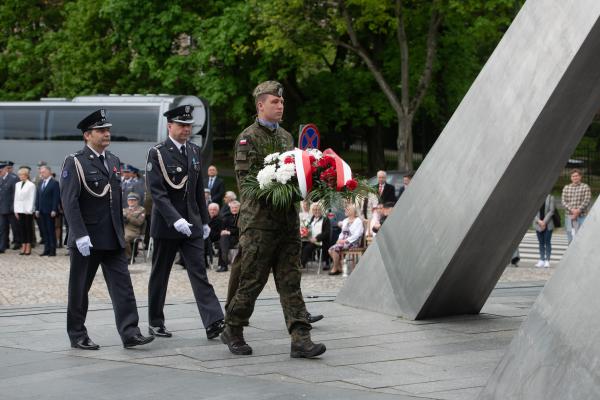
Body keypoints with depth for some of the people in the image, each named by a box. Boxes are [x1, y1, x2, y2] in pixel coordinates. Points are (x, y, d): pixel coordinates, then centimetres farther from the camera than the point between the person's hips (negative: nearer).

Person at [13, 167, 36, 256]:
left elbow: (32, 199, -7)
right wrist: (16, 210, 7)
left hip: (28, 210, -5)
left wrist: (29, 210, -12)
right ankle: (23, 246, 8)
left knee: (28, 228, 0)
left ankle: (28, 247, 3)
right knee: (22, 228, 5)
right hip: (20, 210, 5)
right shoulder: (17, 184, 11)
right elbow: (16, 198, 13)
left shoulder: (31, 185, -6)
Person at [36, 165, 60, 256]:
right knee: (44, 231, 8)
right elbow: (38, 197, 16)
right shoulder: (41, 183, 14)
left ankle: (52, 250, 3)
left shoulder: (54, 183, -7)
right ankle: (46, 249, 13)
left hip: (50, 211, -7)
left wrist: (54, 210, -16)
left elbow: (56, 198, -11)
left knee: (51, 231, -2)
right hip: (42, 211, 7)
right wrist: (37, 209, 9)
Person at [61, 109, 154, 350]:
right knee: (79, 289, 6)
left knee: (123, 285, -2)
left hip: (113, 239, 6)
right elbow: (70, 201, -15)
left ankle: (129, 333, -4)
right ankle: (77, 336, 16)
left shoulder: (113, 161, 13)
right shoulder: (74, 163, -8)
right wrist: (80, 235, -23)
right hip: (86, 240, -6)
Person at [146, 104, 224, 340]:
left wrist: (204, 221, 13)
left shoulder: (195, 152, 10)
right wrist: (175, 219, -26)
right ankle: (155, 322, 19)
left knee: (199, 273, -4)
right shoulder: (157, 153, -8)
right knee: (160, 275, 8)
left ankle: (214, 323, -13)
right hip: (166, 224, -4)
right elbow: (157, 192, -16)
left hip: (192, 224, 4)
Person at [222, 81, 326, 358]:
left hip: (287, 219, 6)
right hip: (258, 220, -6)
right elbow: (244, 180, -12)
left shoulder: (286, 136, 18)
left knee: (291, 281, 2)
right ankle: (232, 331, 19)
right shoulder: (248, 138, -5)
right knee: (252, 279, 1)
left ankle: (300, 339, -2)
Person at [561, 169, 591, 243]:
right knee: (570, 239, 8)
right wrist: (572, 210, -14)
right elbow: (564, 202, 2)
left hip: (581, 217, -4)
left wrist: (578, 211, -18)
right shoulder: (566, 188, 11)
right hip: (569, 216, 4)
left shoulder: (585, 187, 2)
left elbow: (587, 201, -8)